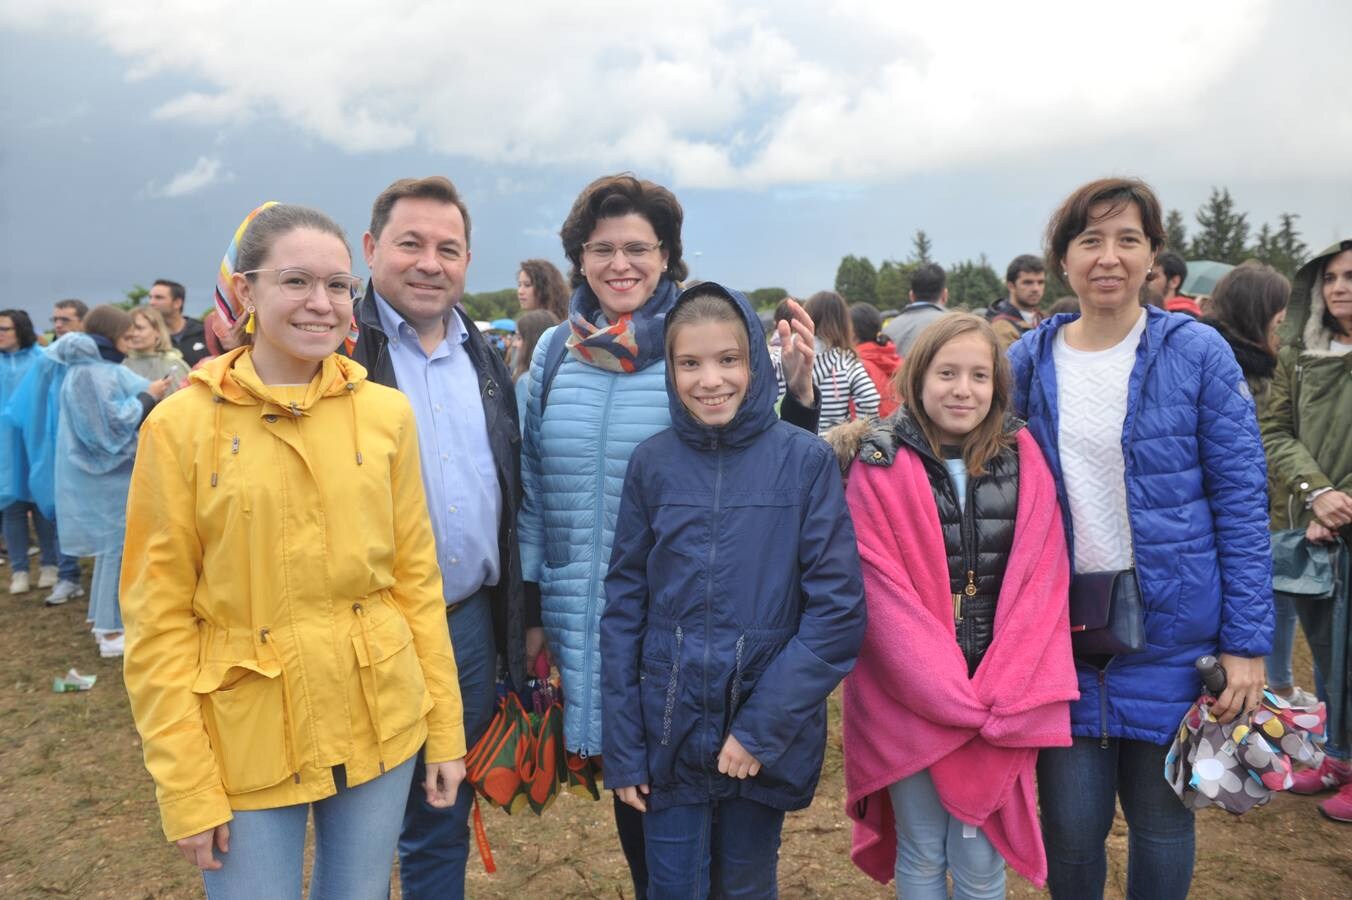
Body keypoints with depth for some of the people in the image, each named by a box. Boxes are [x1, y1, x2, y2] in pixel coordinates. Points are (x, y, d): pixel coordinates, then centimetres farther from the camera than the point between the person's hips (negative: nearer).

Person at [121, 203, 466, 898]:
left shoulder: (386, 412, -2)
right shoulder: (182, 424, -9)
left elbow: (416, 579, 2)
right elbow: (158, 619, -6)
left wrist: (445, 729, 3)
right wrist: (186, 787, -7)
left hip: (379, 727, 3)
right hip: (248, 740, -2)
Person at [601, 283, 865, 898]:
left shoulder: (805, 461, -8)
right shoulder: (651, 463, -3)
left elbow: (839, 610, -10)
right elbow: (624, 607, 1)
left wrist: (762, 726, -14)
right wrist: (622, 744, -2)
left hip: (766, 735, -1)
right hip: (669, 730, 1)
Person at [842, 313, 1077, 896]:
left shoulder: (1023, 458, 3)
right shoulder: (881, 466, -6)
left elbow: (1041, 579, -1)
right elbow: (881, 588, -10)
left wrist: (1000, 693, -10)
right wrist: (948, 692, -15)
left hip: (999, 702, 2)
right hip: (908, 699, -2)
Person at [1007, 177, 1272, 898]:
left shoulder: (1197, 353, -5)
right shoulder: (1029, 360, 1)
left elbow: (1241, 502, -5)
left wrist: (1247, 641, -8)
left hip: (1171, 627, -1)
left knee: (1161, 817, 15)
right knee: (1070, 825, 9)